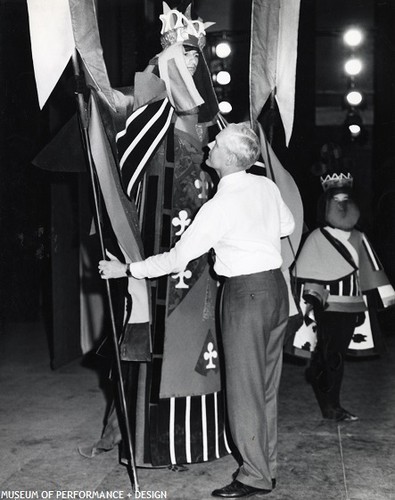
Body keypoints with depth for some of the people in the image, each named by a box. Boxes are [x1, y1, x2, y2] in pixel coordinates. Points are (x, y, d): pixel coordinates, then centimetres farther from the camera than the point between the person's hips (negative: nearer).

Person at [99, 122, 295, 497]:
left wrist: (125, 269, -8)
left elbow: (176, 259, -16)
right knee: (266, 384, 15)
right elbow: (287, 226, 18)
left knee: (244, 386, 2)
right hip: (276, 286, 8)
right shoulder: (267, 186, 1)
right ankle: (266, 465, 27)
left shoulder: (218, 207, -18)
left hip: (245, 293, -8)